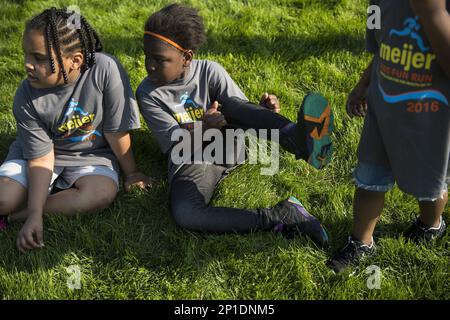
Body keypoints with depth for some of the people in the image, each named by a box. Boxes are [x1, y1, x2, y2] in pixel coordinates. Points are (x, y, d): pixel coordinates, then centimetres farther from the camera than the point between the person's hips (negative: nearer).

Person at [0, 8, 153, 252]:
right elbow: (41, 159, -16)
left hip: (92, 154, 0)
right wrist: (35, 214, -26)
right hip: (41, 152, 0)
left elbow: (116, 131, -18)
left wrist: (130, 172, -3)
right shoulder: (27, 99, -22)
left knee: (102, 194, -31)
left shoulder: (105, 70, -29)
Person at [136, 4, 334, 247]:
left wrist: (264, 112, -30)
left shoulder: (209, 71, -2)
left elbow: (242, 111, -5)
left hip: (228, 148, 2)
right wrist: (203, 129, -34)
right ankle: (278, 218, -36)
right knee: (184, 215, -36)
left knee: (231, 104, -31)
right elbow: (178, 147, -11)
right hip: (190, 163, -1)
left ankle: (297, 139, -55)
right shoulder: (147, 94, -5)